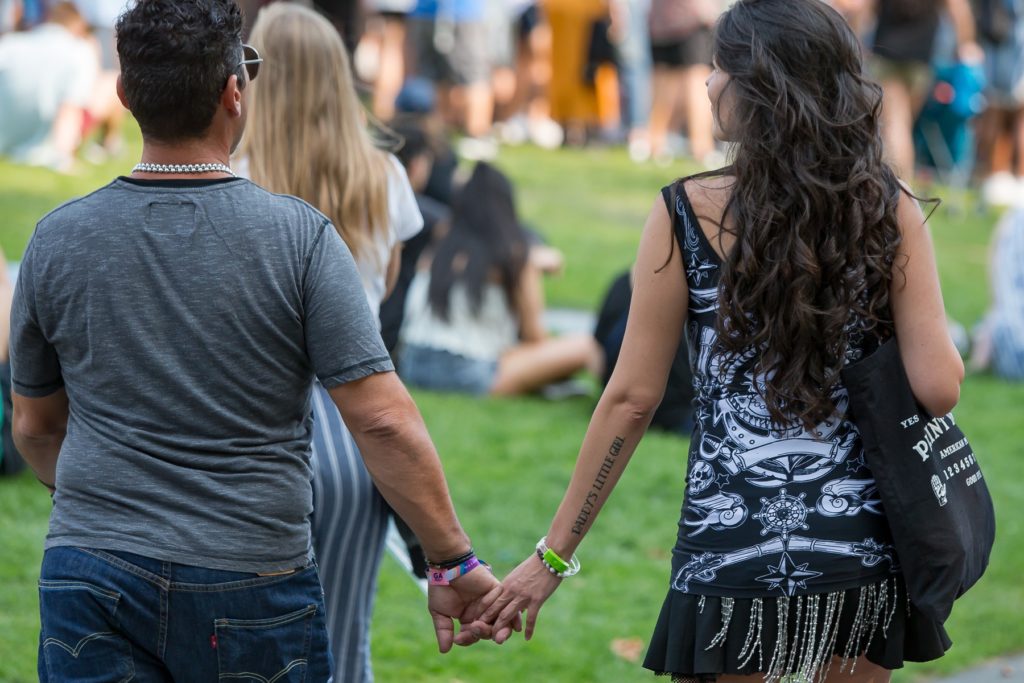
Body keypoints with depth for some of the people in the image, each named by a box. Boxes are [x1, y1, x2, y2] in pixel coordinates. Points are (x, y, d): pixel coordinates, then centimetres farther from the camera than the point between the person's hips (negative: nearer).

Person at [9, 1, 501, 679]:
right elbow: (383, 420, -12)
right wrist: (455, 561, -4)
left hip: (91, 573, 2)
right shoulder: (299, 235, -9)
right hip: (252, 587, -2)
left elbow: (36, 428, 12)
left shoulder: (57, 240, 0)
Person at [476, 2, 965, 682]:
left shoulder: (688, 213, -5)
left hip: (731, 548, -2)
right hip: (864, 550, 2)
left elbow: (633, 398, -4)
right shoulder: (892, 213, -1)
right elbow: (940, 387, -8)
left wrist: (554, 554, 3)